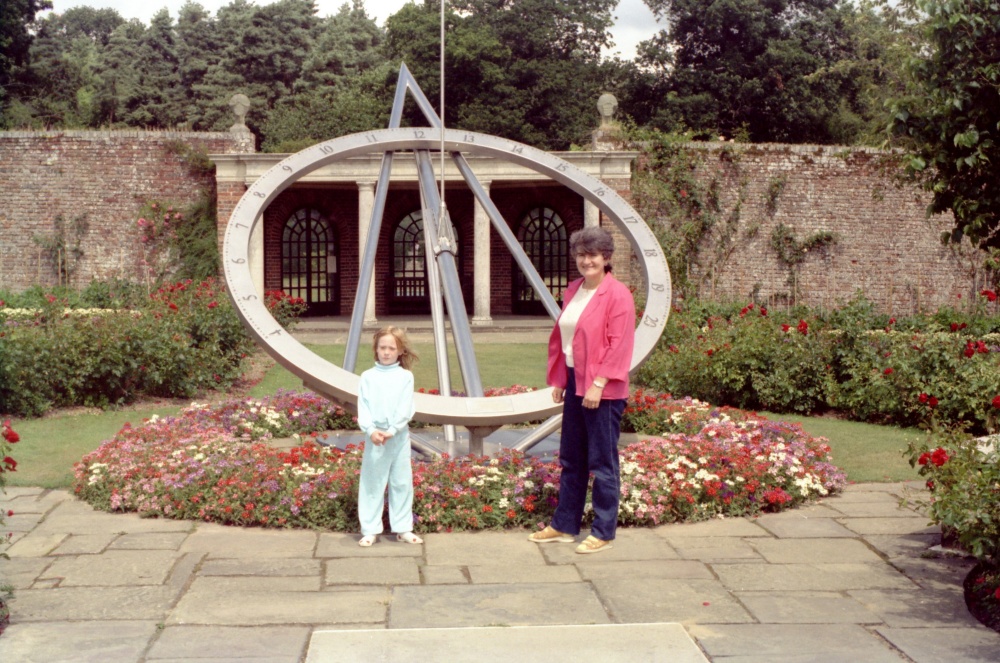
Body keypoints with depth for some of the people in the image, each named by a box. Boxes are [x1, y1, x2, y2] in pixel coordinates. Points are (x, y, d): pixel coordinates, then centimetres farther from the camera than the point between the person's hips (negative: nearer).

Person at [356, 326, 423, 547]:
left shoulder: (405, 376, 2)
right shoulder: (368, 377, 2)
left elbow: (406, 409, -6)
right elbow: (363, 407, -3)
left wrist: (392, 431, -18)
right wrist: (370, 430, -19)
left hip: (399, 437, 1)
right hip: (374, 436, 0)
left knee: (402, 483, 7)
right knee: (372, 483, 3)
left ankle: (403, 529, 16)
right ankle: (370, 530, 10)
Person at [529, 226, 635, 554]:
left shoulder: (617, 294, -11)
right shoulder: (573, 291, 12)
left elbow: (619, 345, -16)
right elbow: (559, 336, 18)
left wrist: (598, 384, -20)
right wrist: (558, 379, 12)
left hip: (602, 390, -8)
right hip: (574, 384, 8)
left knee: (602, 462, 0)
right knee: (571, 459, 15)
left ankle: (603, 533, 10)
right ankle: (564, 525, 26)